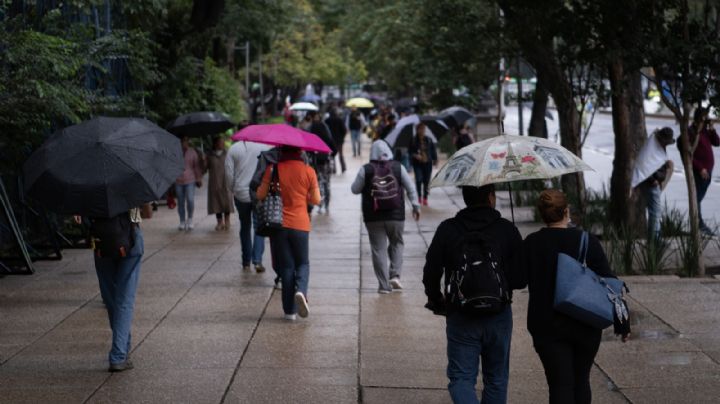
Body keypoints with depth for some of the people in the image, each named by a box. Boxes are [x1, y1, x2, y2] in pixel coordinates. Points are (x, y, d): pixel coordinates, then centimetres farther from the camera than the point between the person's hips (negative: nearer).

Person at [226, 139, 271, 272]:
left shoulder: (234, 148, -4)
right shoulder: (264, 147, -7)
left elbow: (229, 172, -3)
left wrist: (233, 189, 10)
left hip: (240, 195, 2)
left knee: (245, 227, 14)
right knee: (259, 226, 3)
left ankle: (246, 262, 17)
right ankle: (257, 260, -12)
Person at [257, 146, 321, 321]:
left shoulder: (273, 169, -6)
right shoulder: (308, 171, -4)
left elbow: (260, 195, -4)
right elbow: (316, 200, 0)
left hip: (278, 225, 0)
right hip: (300, 225, 0)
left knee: (286, 267, 8)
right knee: (302, 263, 15)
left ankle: (290, 310, 6)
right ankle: (301, 291, -16)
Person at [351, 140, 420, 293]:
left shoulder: (365, 170, -5)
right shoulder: (398, 167, -1)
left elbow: (355, 189, 1)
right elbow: (410, 188, 1)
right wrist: (415, 206, 10)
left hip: (373, 217, -1)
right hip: (396, 216, 1)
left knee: (378, 249, 3)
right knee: (397, 243, 20)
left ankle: (384, 285, 2)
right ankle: (395, 275, 5)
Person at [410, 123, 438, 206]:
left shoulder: (429, 140, 2)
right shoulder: (413, 141, -4)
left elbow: (433, 150, 10)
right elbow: (410, 152, 1)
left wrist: (435, 159, 4)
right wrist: (415, 155, -17)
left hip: (427, 163, 2)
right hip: (417, 164, -2)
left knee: (426, 181, 4)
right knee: (419, 179, -15)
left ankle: (425, 198, 15)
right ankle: (419, 196, 4)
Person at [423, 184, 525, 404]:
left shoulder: (447, 230, -4)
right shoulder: (507, 230, -5)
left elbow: (430, 274, -2)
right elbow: (521, 279, -6)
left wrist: (436, 302, 16)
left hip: (460, 319, -1)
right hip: (499, 317, 1)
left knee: (461, 378, 3)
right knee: (496, 379, 16)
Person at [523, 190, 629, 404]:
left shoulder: (530, 245, -6)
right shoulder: (588, 242, -8)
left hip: (547, 326, -1)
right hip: (586, 326, 1)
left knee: (560, 384, -2)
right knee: (581, 380, 18)